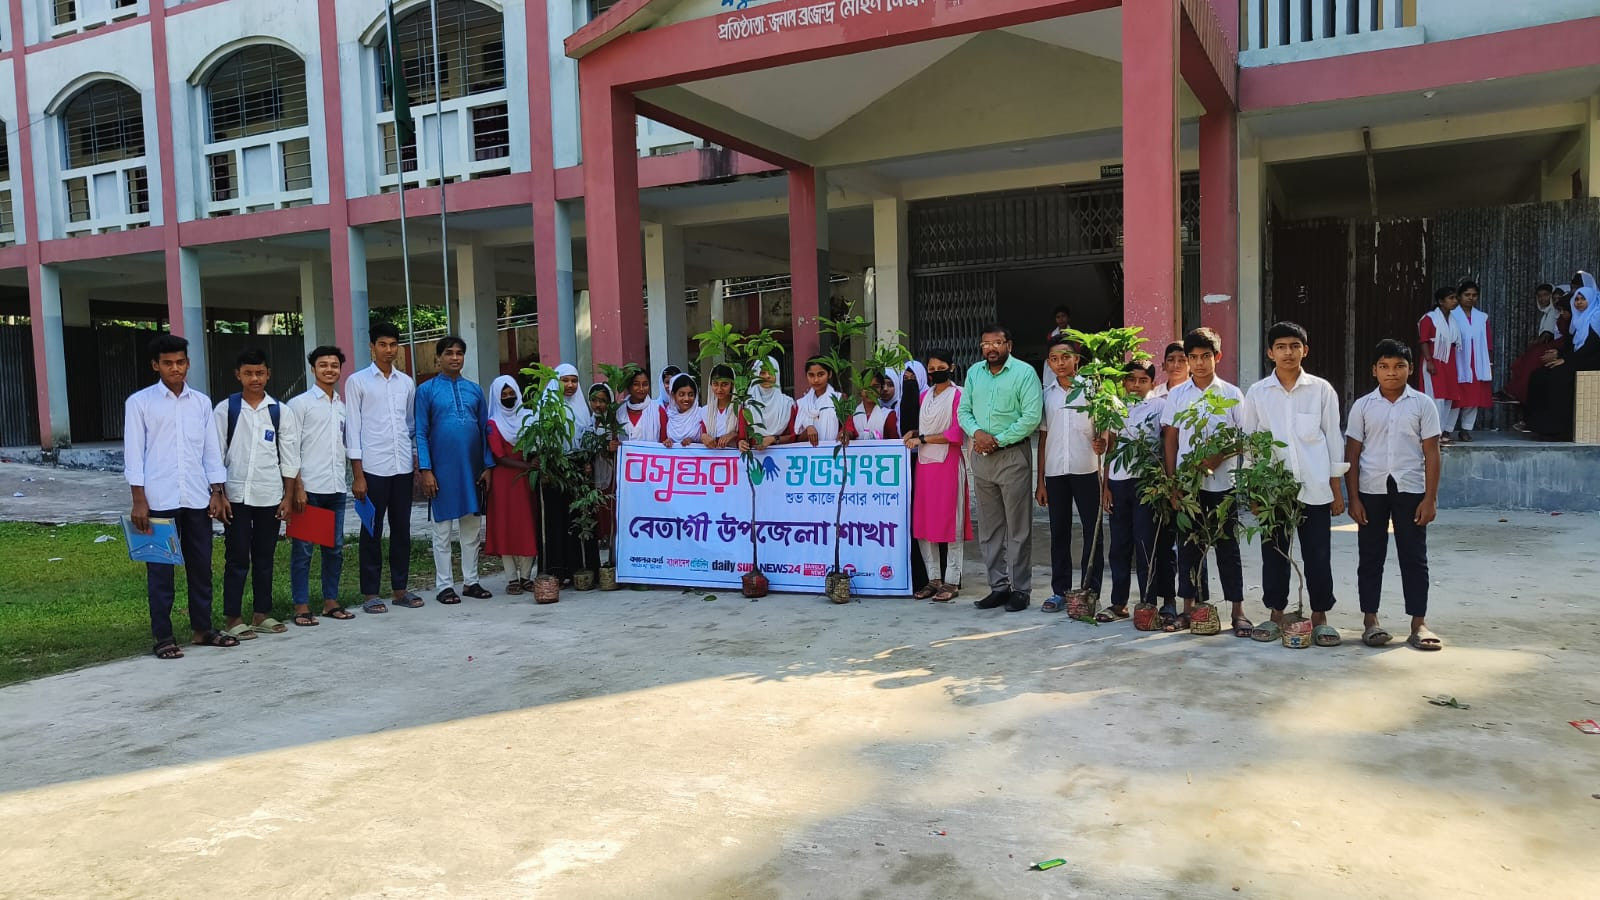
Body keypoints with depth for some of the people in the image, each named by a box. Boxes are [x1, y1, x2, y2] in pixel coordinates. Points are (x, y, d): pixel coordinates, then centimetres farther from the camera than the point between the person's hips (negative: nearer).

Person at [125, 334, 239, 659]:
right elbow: (133, 452, -2)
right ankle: (163, 637, 11)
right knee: (160, 570, 3)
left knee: (201, 566, 10)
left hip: (197, 498, 3)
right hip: (159, 500, -3)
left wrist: (217, 491, 5)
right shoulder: (139, 402, 0)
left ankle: (202, 628, 21)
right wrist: (138, 500, -8)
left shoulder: (201, 401, 10)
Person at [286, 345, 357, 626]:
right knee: (303, 548, 0)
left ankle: (331, 601, 19)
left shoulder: (342, 406, 14)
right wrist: (297, 487, -11)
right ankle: (301, 606, 6)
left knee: (335, 547, 9)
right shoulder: (300, 404, -2)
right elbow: (291, 450, -6)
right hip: (310, 487, -5)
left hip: (336, 487, 5)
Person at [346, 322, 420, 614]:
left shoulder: (407, 382, 12)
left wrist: (418, 462, 8)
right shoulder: (357, 381, 1)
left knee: (401, 529, 8)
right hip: (373, 468, -4)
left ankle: (399, 588, 18)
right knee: (372, 532, 3)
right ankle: (369, 593, 11)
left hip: (403, 467, 4)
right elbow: (352, 428, -2)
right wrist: (357, 474, -7)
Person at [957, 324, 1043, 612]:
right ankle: (998, 586, 17)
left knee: (1018, 528, -1)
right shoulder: (974, 372, 12)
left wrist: (999, 440, -14)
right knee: (989, 528, 9)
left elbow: (1032, 416, -13)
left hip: (1012, 455, -6)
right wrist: (976, 432, -8)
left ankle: (1020, 589, 6)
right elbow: (963, 410, 12)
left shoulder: (1024, 372, -6)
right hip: (981, 457, 6)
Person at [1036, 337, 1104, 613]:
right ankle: (1060, 591, 15)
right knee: (1059, 533, 7)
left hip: (1086, 469, -3)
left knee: (1092, 531, 1)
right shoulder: (1047, 394, 11)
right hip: (1055, 472, 3)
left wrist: (1102, 442, -21)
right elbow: (1043, 437, 12)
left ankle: (1090, 590, 8)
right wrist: (1040, 481, 9)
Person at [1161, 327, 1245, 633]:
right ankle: (1189, 608, 15)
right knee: (1188, 545, 7)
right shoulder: (1177, 395, 5)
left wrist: (1216, 458, -16)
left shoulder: (1231, 394, 1)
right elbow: (1170, 439, 6)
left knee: (1227, 545, 4)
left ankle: (1237, 609, 12)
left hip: (1222, 482, -2)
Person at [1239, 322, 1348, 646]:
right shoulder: (1257, 393, 3)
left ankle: (1320, 617, 16)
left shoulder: (1322, 390, 2)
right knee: (1274, 555, 8)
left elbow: (1334, 440, 5)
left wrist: (1337, 491, 3)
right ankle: (1277, 615, 20)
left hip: (1315, 489, -1)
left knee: (1318, 556, 3)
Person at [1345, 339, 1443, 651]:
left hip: (1410, 490, -1)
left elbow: (1431, 453, 1)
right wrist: (1353, 498, -2)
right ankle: (1370, 620, 14)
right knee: (1371, 557, 6)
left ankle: (1419, 623, 10)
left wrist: (1430, 498, -5)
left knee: (1414, 557, 4)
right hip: (1371, 491, 1)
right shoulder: (1363, 406, 3)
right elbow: (1352, 454, 4)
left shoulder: (1422, 404, 1)